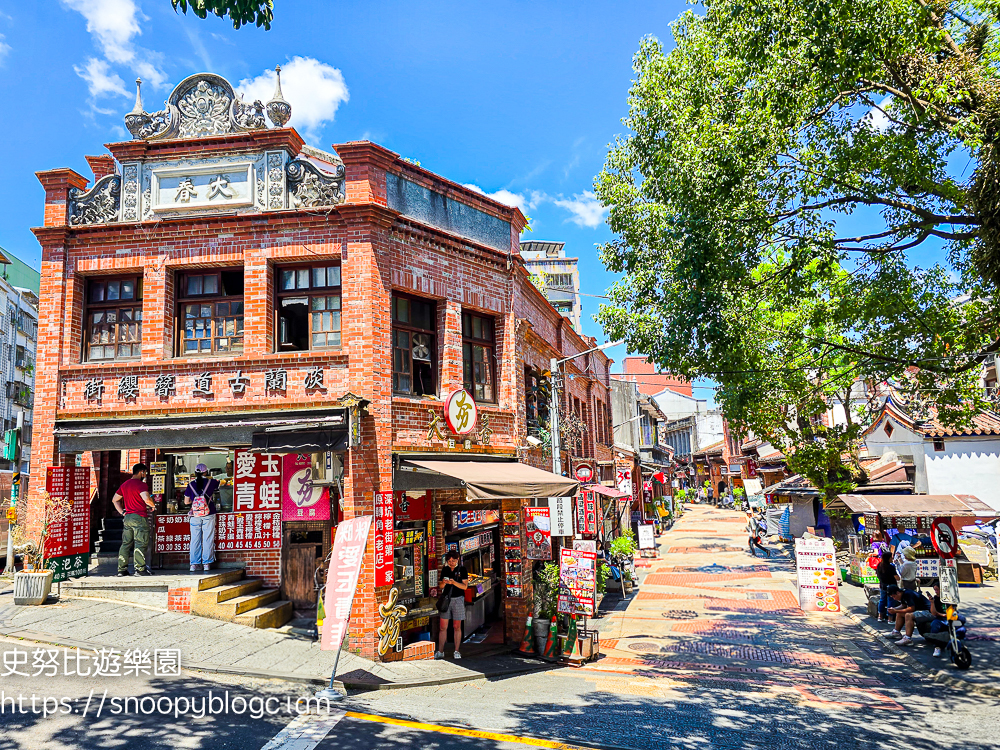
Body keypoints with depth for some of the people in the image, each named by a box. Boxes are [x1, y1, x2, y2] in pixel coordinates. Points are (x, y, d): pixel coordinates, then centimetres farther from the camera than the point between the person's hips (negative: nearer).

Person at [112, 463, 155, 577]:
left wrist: (122, 512, 17)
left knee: (126, 543, 12)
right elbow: (147, 499, -24)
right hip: (140, 517, -8)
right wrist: (153, 505, -4)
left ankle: (121, 570, 13)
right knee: (141, 544, -4)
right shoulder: (141, 484, -12)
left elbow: (114, 500, 22)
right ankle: (140, 569, -5)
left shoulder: (124, 484, 14)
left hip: (127, 517, 8)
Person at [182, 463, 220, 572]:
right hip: (208, 515, -2)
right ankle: (206, 564, 4)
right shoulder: (210, 482, -1)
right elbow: (219, 483, 22)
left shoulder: (191, 484, 2)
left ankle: (194, 564, 7)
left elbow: (186, 502, 6)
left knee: (195, 539, 7)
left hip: (194, 515, 2)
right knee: (208, 539, 3)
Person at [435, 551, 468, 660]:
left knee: (457, 627, 2)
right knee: (443, 627, 1)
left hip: (458, 599, -3)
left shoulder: (462, 569, 0)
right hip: (446, 598, 3)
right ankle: (440, 652, 7)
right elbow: (440, 585, 15)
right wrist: (443, 582, -9)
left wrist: (454, 582, -21)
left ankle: (457, 651, 9)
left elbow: (465, 586, -6)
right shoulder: (445, 570, 10)